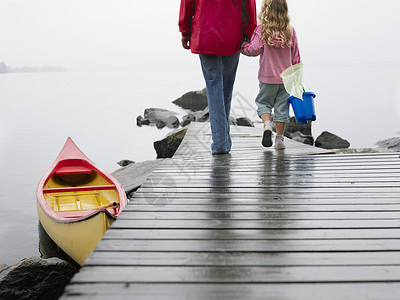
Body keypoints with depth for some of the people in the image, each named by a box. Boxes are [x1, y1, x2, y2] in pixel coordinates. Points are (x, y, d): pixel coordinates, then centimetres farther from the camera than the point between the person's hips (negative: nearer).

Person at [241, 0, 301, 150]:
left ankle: (267, 124, -12)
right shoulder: (290, 31, 0)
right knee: (281, 106, 9)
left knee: (263, 102, 15)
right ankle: (279, 139, 12)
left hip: (268, 77, -2)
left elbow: (254, 50, -15)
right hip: (286, 77, 2)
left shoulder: (262, 29, -10)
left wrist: (242, 46, 4)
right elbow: (295, 56, 4)